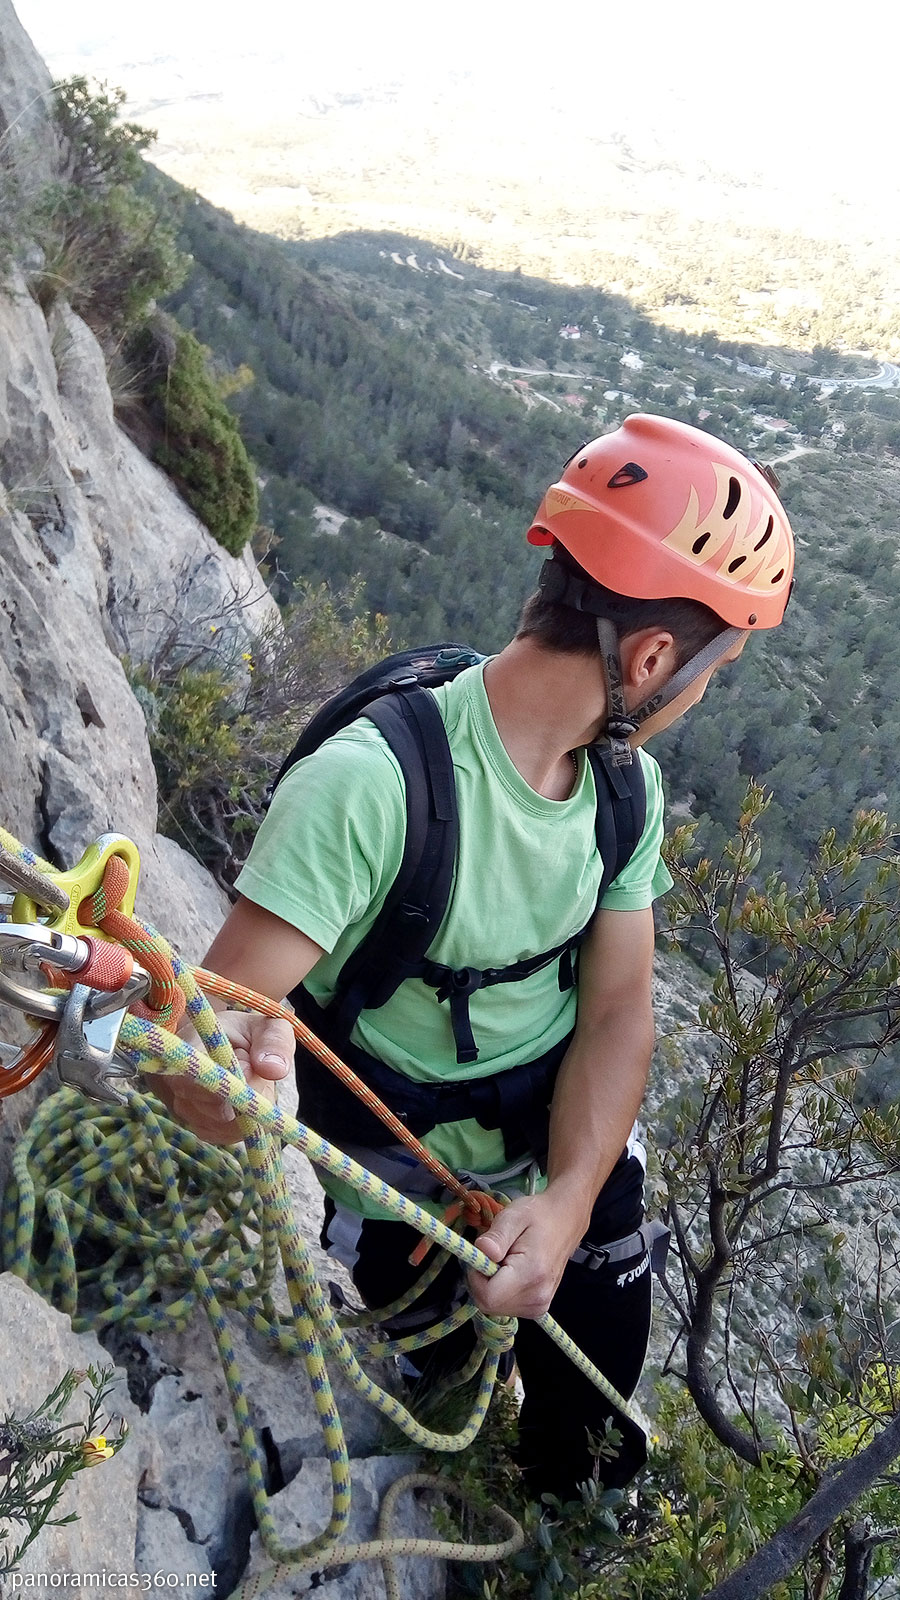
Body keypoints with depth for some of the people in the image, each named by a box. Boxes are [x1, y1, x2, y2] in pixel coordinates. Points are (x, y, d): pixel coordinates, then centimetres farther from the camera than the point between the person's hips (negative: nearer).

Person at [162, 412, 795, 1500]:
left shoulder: (630, 782, -11)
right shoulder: (367, 784, -34)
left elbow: (616, 1010, -11)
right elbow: (212, 1029, -34)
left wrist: (568, 1203, -27)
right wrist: (238, 1059, -59)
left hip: (573, 1157, 5)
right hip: (406, 1190, -5)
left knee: (592, 1434, 20)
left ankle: (563, 1526, 54)